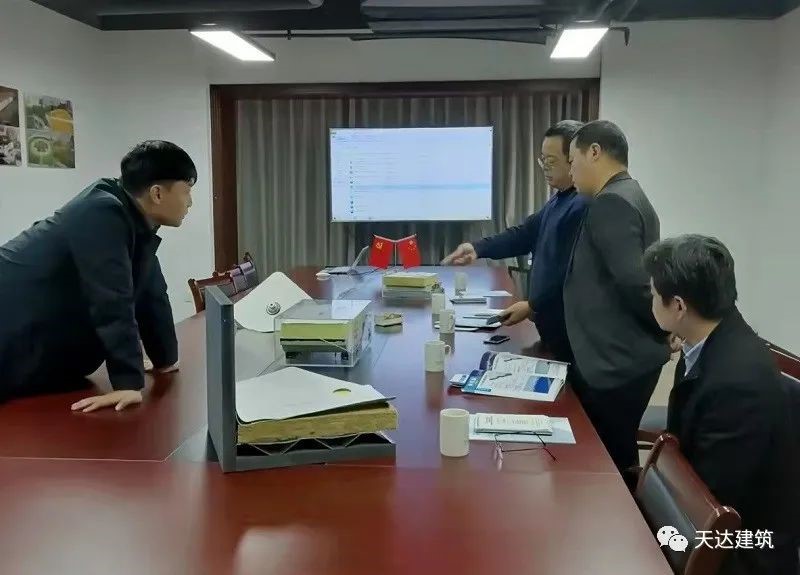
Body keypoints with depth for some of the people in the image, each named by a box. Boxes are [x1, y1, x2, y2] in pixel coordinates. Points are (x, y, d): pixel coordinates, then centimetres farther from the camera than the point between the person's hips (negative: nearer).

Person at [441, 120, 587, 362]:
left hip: (568, 326, -9)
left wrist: (533, 306, -16)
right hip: (550, 320, 9)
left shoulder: (586, 205, -22)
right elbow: (525, 234, 11)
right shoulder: (559, 199, 13)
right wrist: (478, 248, -3)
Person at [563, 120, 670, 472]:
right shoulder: (627, 196, 14)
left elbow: (634, 282, -25)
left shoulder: (610, 203, -17)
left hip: (615, 363, -10)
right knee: (615, 460, 18)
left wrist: (668, 330, -8)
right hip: (622, 358, 10)